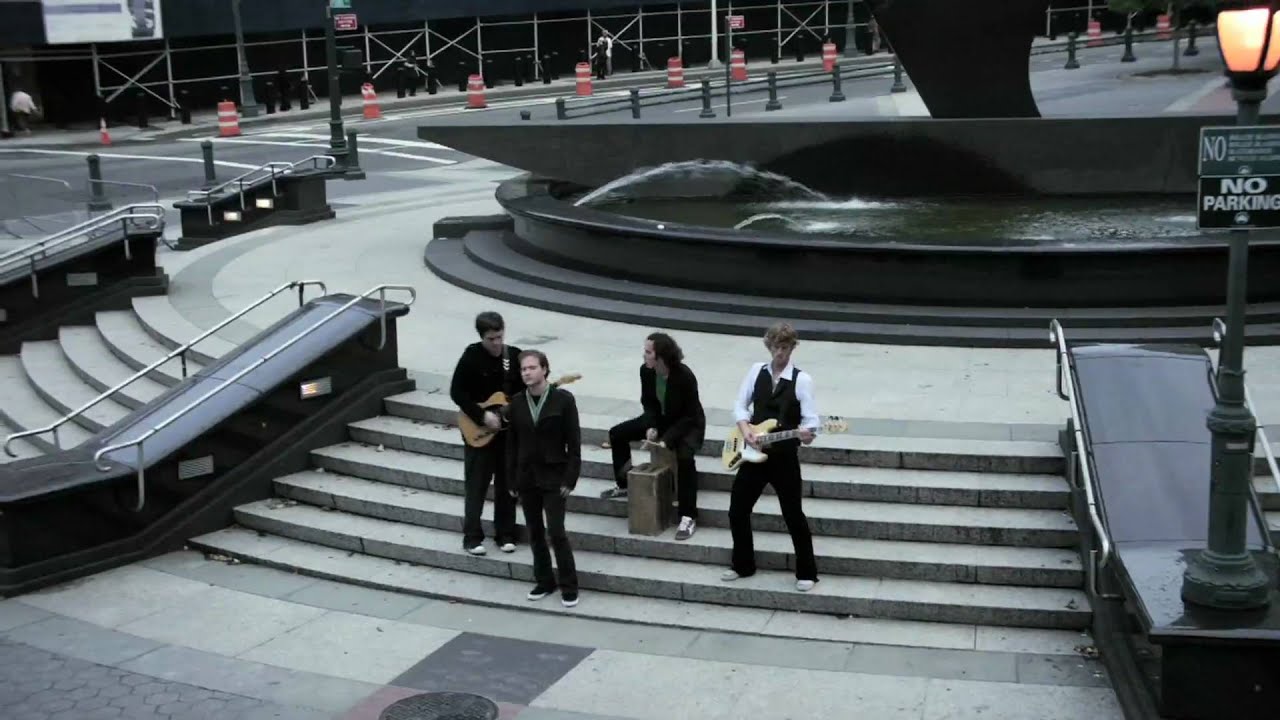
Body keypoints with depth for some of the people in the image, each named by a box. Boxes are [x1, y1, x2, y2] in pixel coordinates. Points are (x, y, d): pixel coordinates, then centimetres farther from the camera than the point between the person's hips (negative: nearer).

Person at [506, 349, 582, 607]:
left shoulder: (563, 399, -9)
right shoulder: (516, 403, 2)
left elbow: (574, 442, -8)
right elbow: (511, 443, 6)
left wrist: (570, 479, -11)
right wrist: (511, 480, 4)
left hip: (554, 477, -4)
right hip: (526, 477, 4)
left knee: (556, 532, -8)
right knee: (535, 533, 11)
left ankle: (569, 586, 5)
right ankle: (544, 581, 24)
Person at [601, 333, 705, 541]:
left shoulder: (684, 376, -30)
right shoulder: (646, 371, -13)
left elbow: (689, 415, -25)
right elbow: (648, 402, 1)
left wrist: (666, 440, -32)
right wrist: (651, 427, -17)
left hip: (689, 424, -7)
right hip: (660, 419, 7)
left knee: (684, 456, -36)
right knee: (617, 434, 1)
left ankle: (689, 517, -31)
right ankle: (624, 485, 19)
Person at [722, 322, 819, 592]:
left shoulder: (801, 380, -8)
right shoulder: (757, 370, 4)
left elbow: (811, 419, -12)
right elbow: (740, 405, 7)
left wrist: (807, 433, -34)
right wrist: (745, 430, -10)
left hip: (784, 456, -4)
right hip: (754, 454, 4)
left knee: (793, 515, 0)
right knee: (737, 510, 9)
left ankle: (806, 573, 14)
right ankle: (743, 565, 27)